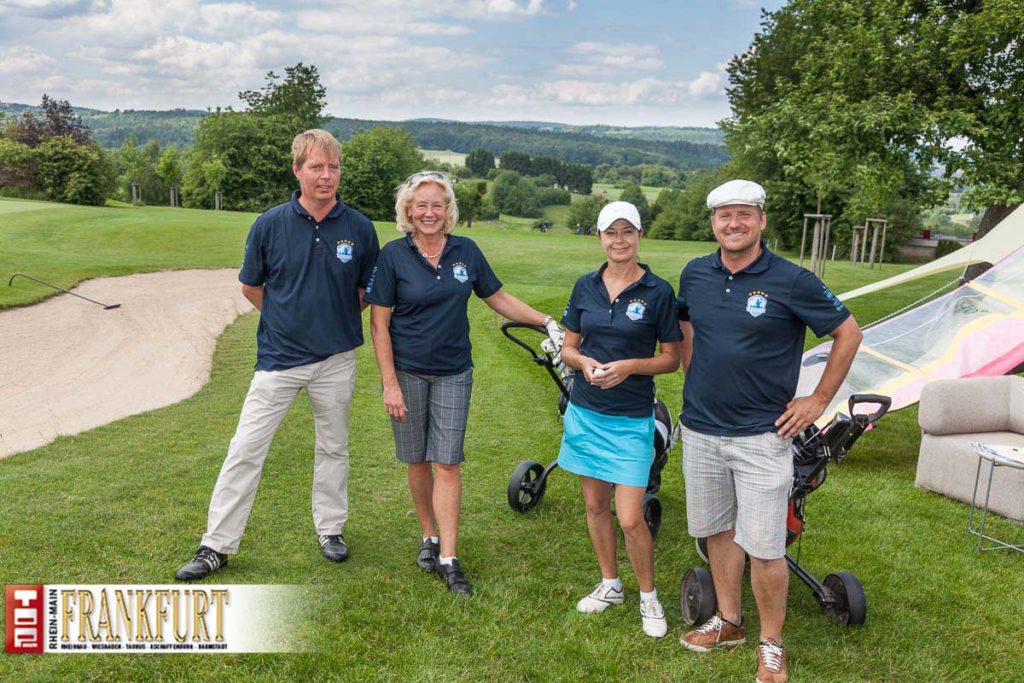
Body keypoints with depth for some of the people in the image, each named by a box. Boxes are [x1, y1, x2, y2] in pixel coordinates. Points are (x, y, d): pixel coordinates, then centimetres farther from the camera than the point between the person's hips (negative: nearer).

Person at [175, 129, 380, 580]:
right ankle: (217, 545, 11)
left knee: (333, 448, 14)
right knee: (245, 449, 0)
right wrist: (286, 319, 6)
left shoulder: (359, 228, -4)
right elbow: (251, 287, 6)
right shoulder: (270, 225, -7)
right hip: (279, 357, -1)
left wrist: (337, 318, 3)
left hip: (335, 359, 1)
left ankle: (330, 530, 32)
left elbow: (369, 289, 9)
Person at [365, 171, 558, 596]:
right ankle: (429, 537, 29)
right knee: (416, 461, 9)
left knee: (447, 463, 0)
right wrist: (390, 384, -10)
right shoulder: (394, 255, -6)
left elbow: (498, 298, 11)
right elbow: (379, 324, -6)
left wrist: (548, 322, 4)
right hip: (407, 372, -1)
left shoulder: (466, 251, 1)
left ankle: (448, 558, 5)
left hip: (453, 373, 1)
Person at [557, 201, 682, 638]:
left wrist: (630, 365, -18)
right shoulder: (585, 287, 4)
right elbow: (568, 347, 10)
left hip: (631, 419, -4)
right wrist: (583, 361, -12)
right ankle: (609, 585, 34)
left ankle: (648, 597, 19)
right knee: (595, 506, 14)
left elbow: (671, 358, -2)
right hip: (585, 412, 4)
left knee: (630, 519, -5)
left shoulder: (658, 292, -6)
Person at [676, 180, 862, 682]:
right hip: (700, 429, 5)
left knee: (762, 547, -1)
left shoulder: (791, 281, -11)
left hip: (761, 435, -4)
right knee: (718, 530, 16)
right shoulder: (695, 274, 2)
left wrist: (818, 400, -3)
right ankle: (729, 622, 35)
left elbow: (848, 333, -2)